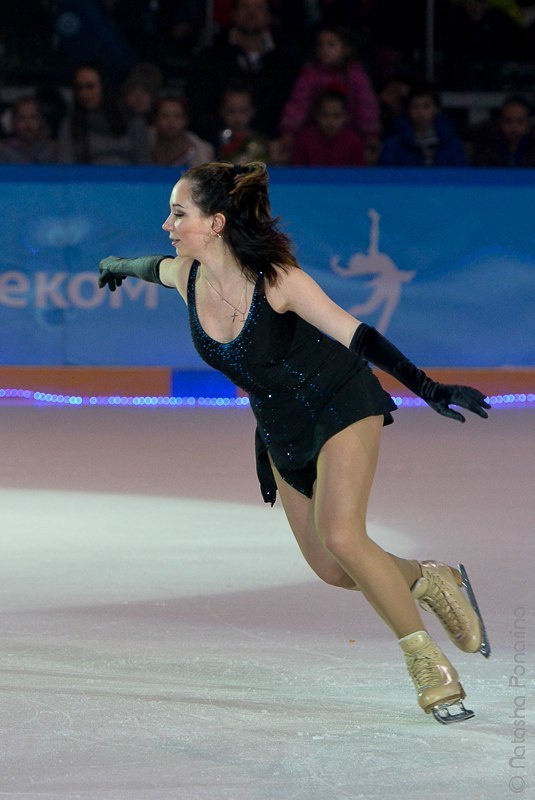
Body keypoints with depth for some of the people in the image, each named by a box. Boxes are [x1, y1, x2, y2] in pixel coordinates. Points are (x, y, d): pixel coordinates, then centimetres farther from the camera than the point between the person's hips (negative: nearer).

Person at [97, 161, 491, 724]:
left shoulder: (276, 278, -27)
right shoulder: (185, 276, -10)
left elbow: (356, 335, -27)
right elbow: (155, 266, 16)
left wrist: (429, 389, -34)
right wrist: (119, 266, 38)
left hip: (344, 407, -6)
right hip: (282, 430, 6)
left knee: (340, 536, -24)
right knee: (333, 571, 3)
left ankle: (426, 659, -12)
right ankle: (430, 581, 29)